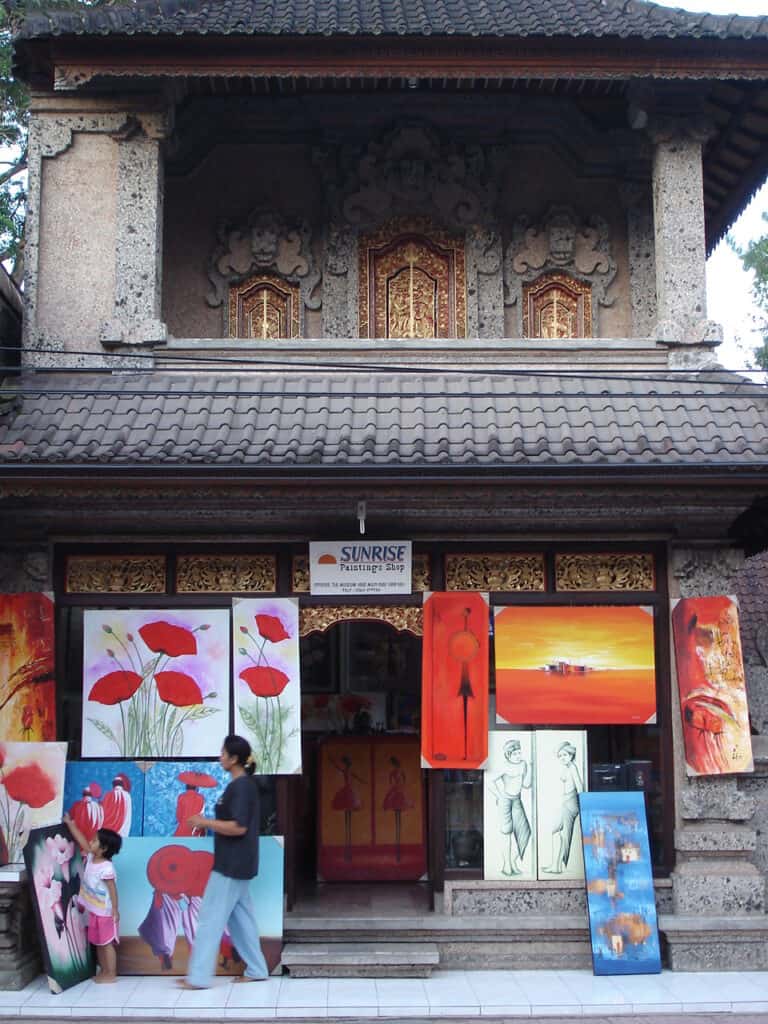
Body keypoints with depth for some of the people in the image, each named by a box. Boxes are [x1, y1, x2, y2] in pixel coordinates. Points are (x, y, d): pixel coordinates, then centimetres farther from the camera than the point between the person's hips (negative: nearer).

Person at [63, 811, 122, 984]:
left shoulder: (106, 868, -24)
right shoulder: (91, 857, 1)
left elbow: (112, 890, -21)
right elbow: (81, 841, 9)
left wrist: (115, 910, -21)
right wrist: (70, 824, 11)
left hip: (105, 912, -9)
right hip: (94, 910, 9)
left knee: (107, 943, 1)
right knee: (98, 942, 16)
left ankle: (111, 974, 9)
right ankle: (103, 971, 27)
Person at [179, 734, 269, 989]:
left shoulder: (240, 787, -18)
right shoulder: (244, 785, 13)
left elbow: (239, 827, -24)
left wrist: (205, 822, -17)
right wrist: (209, 823, 11)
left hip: (232, 865, -10)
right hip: (237, 863, 10)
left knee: (211, 918, -5)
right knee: (240, 916, 15)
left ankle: (199, 976, -1)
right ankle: (256, 970, 20)